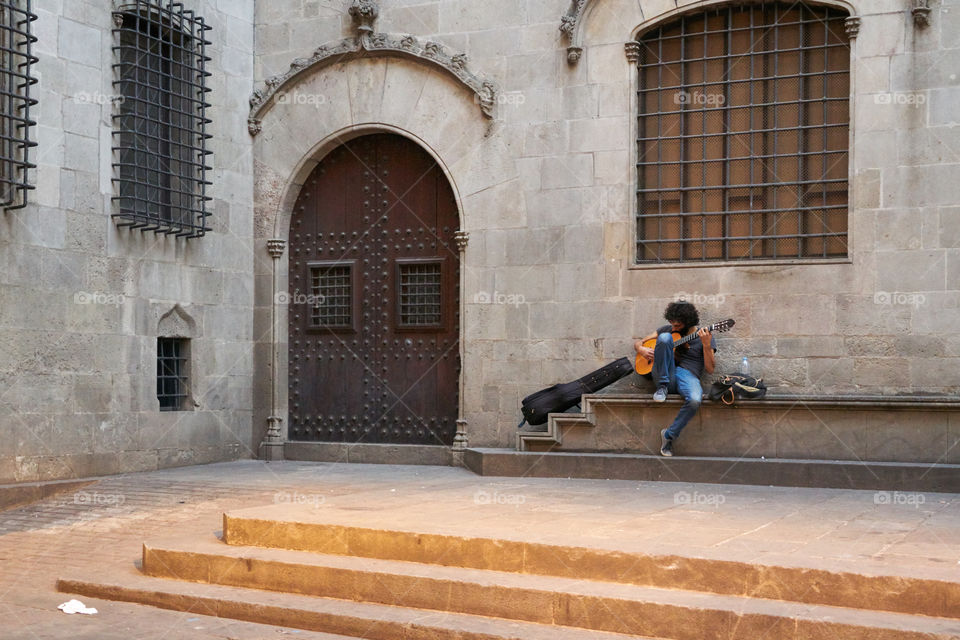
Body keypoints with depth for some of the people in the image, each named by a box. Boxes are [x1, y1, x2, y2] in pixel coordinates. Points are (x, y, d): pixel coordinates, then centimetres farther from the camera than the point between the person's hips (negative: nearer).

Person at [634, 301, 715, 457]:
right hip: (666, 376, 2)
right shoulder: (667, 330, 18)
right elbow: (638, 343, 22)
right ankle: (662, 387, -18)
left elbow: (710, 369, 1)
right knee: (664, 337, -22)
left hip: (689, 376, -2)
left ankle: (669, 435, -16)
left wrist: (706, 345, -13)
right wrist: (642, 349, -3)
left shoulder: (704, 337, 10)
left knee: (694, 401, -39)